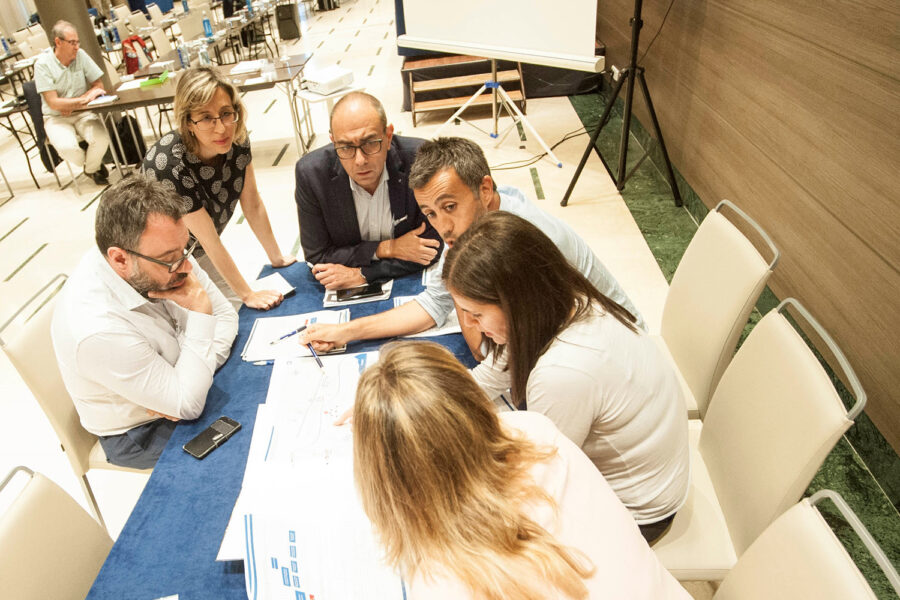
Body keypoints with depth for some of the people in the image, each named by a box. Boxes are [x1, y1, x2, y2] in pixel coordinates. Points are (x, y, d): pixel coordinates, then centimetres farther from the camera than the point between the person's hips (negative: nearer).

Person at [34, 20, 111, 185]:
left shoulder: (80, 55, -3)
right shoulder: (43, 64, -12)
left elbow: (98, 84, 0)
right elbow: (53, 102, -16)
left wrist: (72, 104, -13)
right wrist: (84, 100, -27)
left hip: (83, 113, 2)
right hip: (56, 118, -2)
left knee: (101, 138, -29)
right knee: (67, 147, -31)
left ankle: (91, 169, 3)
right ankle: (92, 165, 5)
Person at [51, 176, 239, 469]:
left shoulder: (164, 254, -20)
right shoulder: (97, 329, -38)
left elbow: (225, 314, -6)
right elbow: (188, 405, -29)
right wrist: (200, 311, -34)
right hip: (141, 433, -6)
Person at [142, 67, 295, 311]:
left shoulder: (236, 139, -17)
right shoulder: (169, 164, -35)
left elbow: (253, 206, -6)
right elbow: (210, 241, -27)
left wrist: (276, 258, 0)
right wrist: (247, 294, -20)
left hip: (200, 251, 6)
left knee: (236, 310, 6)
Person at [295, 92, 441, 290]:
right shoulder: (310, 174, -16)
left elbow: (435, 242, -12)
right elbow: (317, 257, -8)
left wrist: (362, 274, -16)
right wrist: (387, 248, -18)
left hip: (409, 282, 1)